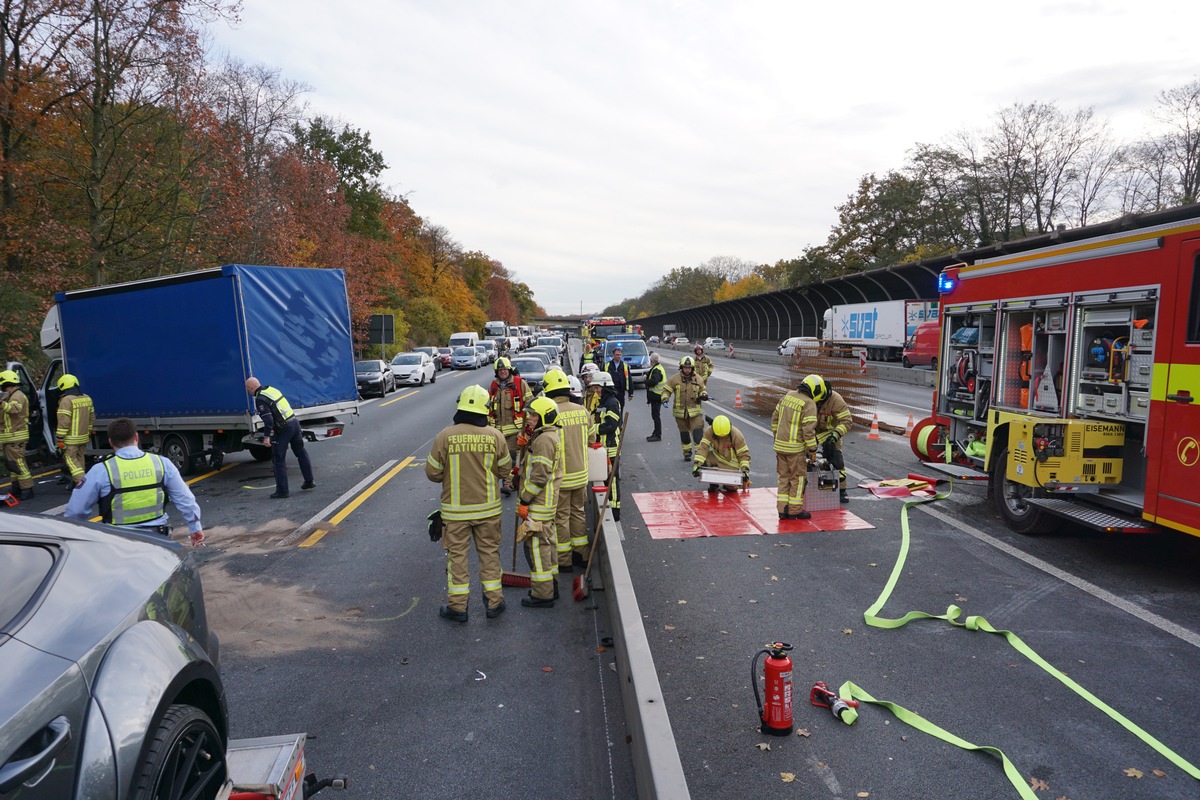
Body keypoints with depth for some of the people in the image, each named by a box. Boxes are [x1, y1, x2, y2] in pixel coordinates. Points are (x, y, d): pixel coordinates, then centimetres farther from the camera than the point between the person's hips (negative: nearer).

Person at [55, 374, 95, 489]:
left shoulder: (66, 400, -16)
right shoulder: (87, 398, 8)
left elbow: (64, 421, -19)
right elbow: (92, 418, 15)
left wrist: (60, 438, -14)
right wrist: (89, 433, 22)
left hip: (71, 438, -7)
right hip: (83, 436, 7)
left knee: (70, 458, -2)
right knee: (79, 458, 16)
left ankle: (80, 480, -16)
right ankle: (78, 480, 22)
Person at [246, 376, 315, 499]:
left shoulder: (260, 399, -12)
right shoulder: (272, 389, 13)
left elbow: (268, 420, -21)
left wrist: (266, 437, -20)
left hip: (283, 429, -8)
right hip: (294, 422, 8)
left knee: (279, 460, 2)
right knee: (301, 453, 20)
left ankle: (282, 491, 6)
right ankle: (309, 481, 28)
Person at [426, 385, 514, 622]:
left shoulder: (445, 436, -13)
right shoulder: (495, 436, -9)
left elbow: (432, 473, -6)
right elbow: (505, 471, 0)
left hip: (455, 509, -1)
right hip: (488, 508, 1)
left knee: (457, 555, 10)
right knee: (489, 553, 15)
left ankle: (457, 606, 18)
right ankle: (494, 602, 23)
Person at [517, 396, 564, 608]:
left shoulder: (544, 439, -20)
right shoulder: (552, 435, 14)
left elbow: (539, 475, -23)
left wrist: (524, 501, -19)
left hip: (539, 503, -11)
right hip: (548, 502, 11)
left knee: (538, 545, -4)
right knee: (547, 542, 18)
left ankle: (542, 595, 3)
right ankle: (551, 585, 30)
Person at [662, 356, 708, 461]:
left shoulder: (698, 379, 3)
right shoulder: (675, 379, -4)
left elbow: (702, 390, 18)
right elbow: (667, 390, 1)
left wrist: (704, 395, -4)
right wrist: (665, 398, -19)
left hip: (695, 411, 0)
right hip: (680, 411, 0)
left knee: (698, 433, -12)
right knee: (684, 433, 13)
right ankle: (687, 453, 29)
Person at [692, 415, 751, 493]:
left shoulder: (737, 435, -24)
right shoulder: (709, 432, -20)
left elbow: (743, 454, -17)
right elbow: (703, 447, -25)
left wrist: (745, 470, -28)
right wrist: (697, 465, -37)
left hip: (731, 462, -3)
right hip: (716, 457, 3)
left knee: (732, 488, -18)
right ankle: (713, 482, 0)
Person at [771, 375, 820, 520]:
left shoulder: (787, 396, 8)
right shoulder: (809, 404, -14)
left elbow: (775, 418, 14)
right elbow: (808, 429, -18)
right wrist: (812, 449, -9)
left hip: (780, 444, 6)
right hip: (795, 448, -6)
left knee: (784, 477, 13)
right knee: (797, 478, 6)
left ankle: (782, 509, 15)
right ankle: (795, 510, 11)